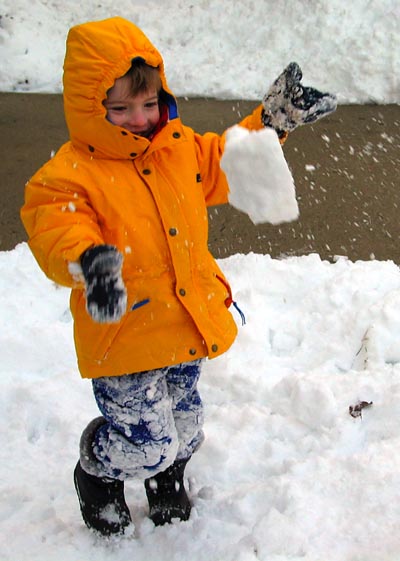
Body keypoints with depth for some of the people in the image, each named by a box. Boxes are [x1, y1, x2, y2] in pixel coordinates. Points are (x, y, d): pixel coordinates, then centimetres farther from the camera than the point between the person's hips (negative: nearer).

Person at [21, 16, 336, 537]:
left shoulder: (181, 147, 2)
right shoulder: (70, 175, -18)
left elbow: (224, 164, 17)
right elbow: (57, 230, -32)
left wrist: (271, 121, 10)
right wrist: (89, 261, -54)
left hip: (188, 326, 7)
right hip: (123, 338, -6)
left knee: (185, 427, 23)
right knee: (148, 443, 1)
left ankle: (168, 478, 58)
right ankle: (97, 474, 38)